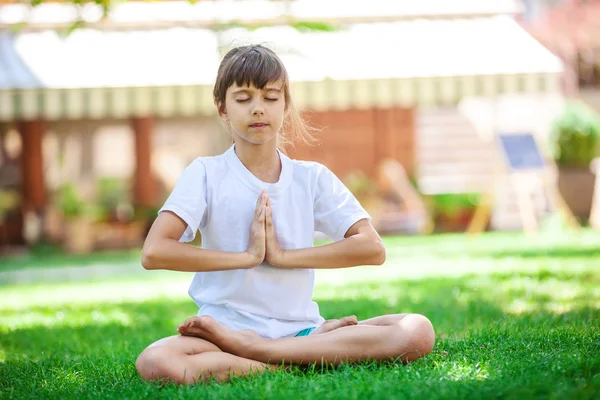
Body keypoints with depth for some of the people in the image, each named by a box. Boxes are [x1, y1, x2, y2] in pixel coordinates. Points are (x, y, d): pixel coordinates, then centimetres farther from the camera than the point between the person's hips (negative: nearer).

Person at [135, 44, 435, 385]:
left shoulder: (312, 178, 9)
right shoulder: (206, 174, 2)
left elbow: (373, 248, -3)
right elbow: (154, 252, -12)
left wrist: (282, 256, -9)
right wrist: (246, 256, -11)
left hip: (300, 328, 3)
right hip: (226, 326, -2)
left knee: (418, 332, -21)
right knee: (155, 362, -37)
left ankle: (248, 347, -22)